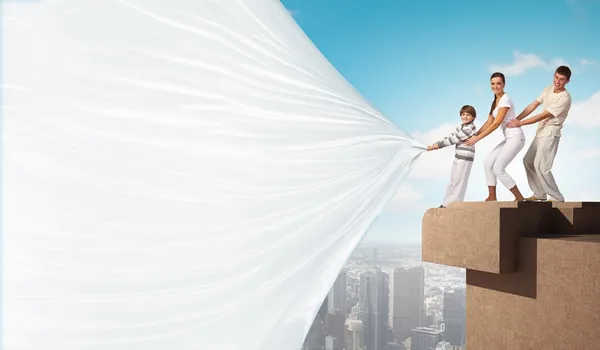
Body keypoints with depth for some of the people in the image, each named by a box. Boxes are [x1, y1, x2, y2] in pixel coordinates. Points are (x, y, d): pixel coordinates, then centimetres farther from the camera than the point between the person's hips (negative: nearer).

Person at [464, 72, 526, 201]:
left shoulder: (505, 100, -15)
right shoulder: (495, 101, 12)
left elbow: (496, 124, -19)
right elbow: (489, 122, 12)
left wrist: (477, 138, -18)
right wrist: (474, 135, 4)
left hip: (516, 137, -9)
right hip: (509, 138, 9)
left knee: (498, 168, -10)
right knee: (488, 162, 7)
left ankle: (520, 198, 1)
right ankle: (492, 197, 14)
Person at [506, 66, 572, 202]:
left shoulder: (565, 98, -21)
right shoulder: (548, 89, 4)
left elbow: (543, 115, -23)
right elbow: (533, 105, 3)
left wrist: (520, 123, -22)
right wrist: (516, 119, -7)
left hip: (550, 134, -9)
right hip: (541, 132, 9)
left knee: (541, 166, -14)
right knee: (528, 161, 13)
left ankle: (557, 197, -1)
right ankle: (540, 194, 22)